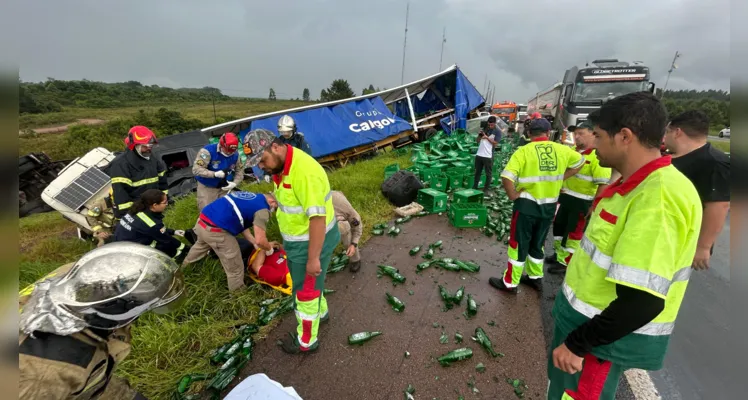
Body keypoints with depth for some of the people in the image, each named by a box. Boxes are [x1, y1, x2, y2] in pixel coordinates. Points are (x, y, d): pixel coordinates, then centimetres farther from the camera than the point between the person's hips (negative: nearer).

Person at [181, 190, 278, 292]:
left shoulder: (253, 197, 17)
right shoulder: (262, 209, -9)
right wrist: (269, 247, 7)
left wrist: (254, 243, 17)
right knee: (235, 269, 8)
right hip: (215, 231, -10)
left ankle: (182, 267, 68)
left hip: (202, 221, 10)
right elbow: (260, 241, -14)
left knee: (200, 246, 42)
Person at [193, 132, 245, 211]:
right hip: (207, 187, -4)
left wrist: (235, 183, -14)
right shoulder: (208, 151, -22)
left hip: (224, 188, 4)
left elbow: (240, 170, 4)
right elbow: (196, 169, -25)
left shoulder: (235, 155, -6)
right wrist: (215, 174, -37)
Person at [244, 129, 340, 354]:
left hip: (312, 241, -9)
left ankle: (306, 341, 33)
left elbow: (317, 217, -31)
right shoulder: (282, 165, 0)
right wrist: (287, 239, 21)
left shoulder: (304, 172, -32)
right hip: (297, 239, 9)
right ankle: (320, 313, 55)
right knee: (306, 283, 29)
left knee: (305, 291, 10)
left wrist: (313, 258, -25)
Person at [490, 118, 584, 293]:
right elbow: (579, 162, 23)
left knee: (518, 244, 5)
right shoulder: (561, 150, 3)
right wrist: (558, 178, 16)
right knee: (537, 244, 21)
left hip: (527, 205, -5)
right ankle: (535, 278, 35)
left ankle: (510, 283, 15)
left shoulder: (524, 151, -13)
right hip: (549, 206, 5)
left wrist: (513, 196, -11)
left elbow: (507, 177, -25)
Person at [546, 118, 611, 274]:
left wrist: (594, 207, -23)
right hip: (565, 197, 8)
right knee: (559, 225, 18)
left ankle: (566, 262, 20)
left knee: (574, 232, 5)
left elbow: (603, 184, -23)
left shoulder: (598, 156, -19)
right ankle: (559, 254, 37)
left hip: (582, 202, -8)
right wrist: (560, 186, 7)